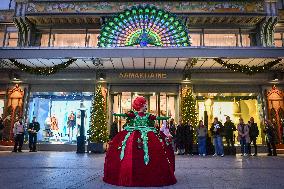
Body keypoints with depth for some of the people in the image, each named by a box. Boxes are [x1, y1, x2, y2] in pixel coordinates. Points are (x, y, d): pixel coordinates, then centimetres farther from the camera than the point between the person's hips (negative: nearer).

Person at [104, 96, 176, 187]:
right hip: (134, 134, -3)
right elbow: (125, 115, -9)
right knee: (130, 150, -13)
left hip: (146, 134, 3)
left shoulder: (148, 115, 12)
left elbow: (157, 118, 12)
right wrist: (116, 114, -21)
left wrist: (166, 118, 12)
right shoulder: (133, 114, 2)